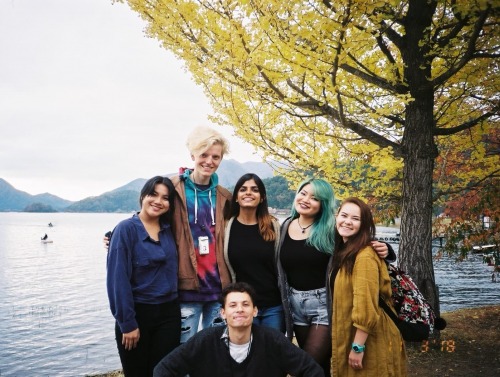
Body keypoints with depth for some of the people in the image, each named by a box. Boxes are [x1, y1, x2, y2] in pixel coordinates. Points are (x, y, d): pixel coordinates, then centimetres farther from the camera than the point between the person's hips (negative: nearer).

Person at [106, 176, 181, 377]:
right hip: (137, 313, -4)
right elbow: (118, 279, -13)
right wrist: (127, 323, -14)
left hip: (169, 313, 4)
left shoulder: (169, 230, 5)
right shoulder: (126, 229, -11)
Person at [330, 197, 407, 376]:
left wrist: (358, 347, -22)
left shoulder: (364, 256, -22)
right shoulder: (346, 251, 9)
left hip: (370, 341, -9)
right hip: (351, 336, 9)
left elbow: (366, 307, -26)